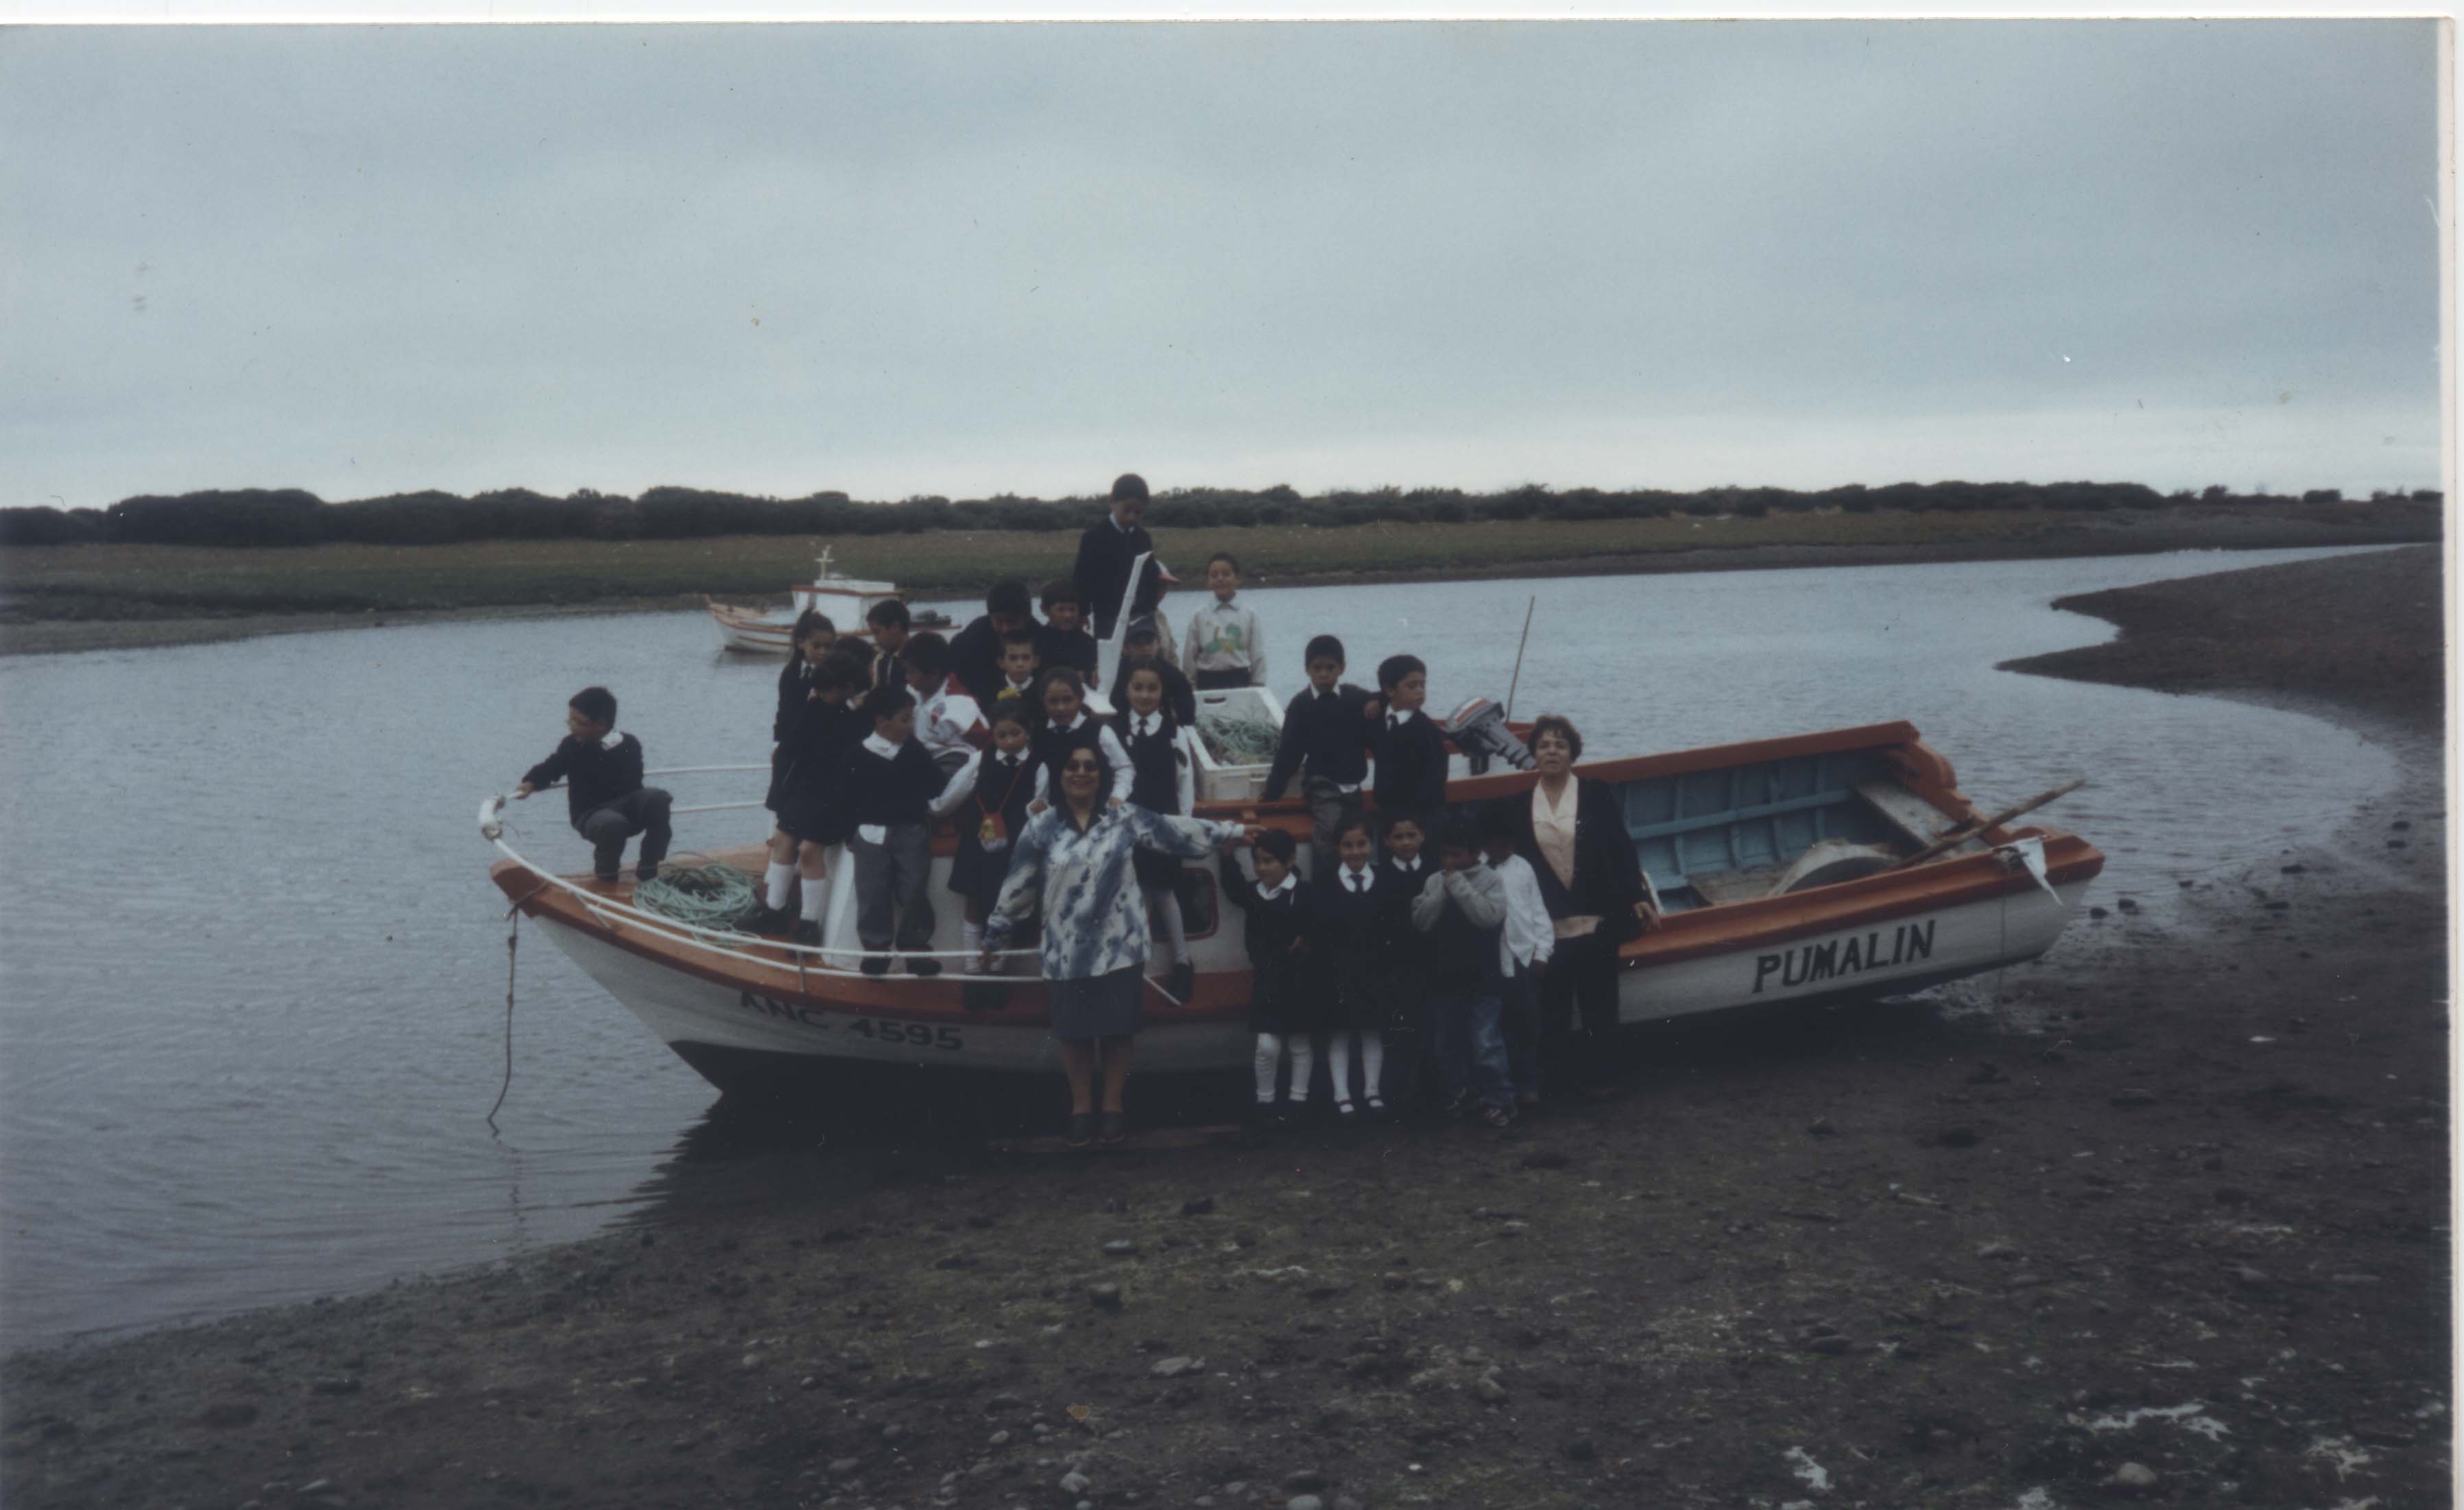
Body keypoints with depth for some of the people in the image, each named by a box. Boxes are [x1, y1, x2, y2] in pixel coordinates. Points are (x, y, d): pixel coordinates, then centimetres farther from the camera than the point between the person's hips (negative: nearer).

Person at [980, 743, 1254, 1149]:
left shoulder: (1125, 820, 1)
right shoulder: (1040, 829, -1)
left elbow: (1178, 830, 5)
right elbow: (1017, 889, 4)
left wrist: (1234, 832, 5)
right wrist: (992, 940, 9)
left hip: (1118, 946, 0)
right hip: (1066, 951, 0)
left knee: (1118, 1027, 5)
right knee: (1074, 1030, 7)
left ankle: (1113, 1106, 23)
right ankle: (1081, 1108, 24)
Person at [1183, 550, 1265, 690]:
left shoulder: (1248, 615, 0)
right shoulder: (1199, 617, 0)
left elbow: (1257, 655, 2)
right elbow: (1189, 655, 3)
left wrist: (1258, 688, 0)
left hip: (1240, 680, 0)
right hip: (1209, 682, 0)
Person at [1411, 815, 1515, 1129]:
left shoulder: (1489, 879, -6)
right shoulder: (1433, 882, 4)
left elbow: (1490, 916, -22)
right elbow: (1420, 921, -5)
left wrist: (1459, 885, -17)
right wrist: (1443, 892, -14)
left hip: (1480, 978, -4)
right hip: (1443, 978, 5)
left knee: (1486, 1043, -6)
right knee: (1448, 1043, 13)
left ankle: (1498, 1100, 3)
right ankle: (1460, 1094, 27)